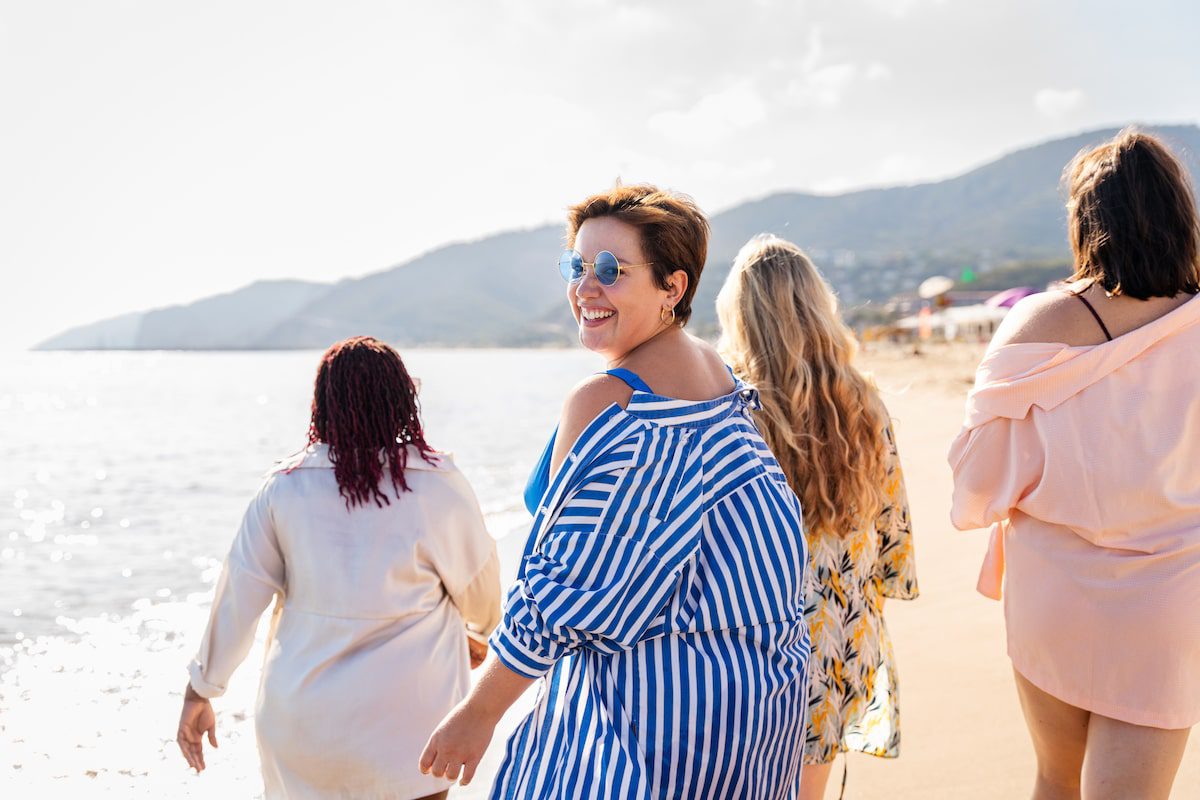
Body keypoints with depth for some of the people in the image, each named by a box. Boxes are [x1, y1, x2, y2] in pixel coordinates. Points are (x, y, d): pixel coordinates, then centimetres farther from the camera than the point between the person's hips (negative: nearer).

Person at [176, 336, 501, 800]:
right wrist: (479, 632, 24)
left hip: (300, 722, 3)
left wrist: (200, 692, 10)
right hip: (404, 726, -2)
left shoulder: (284, 488, -8)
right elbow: (479, 589, 1)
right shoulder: (438, 487, -13)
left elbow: (237, 599, -3)